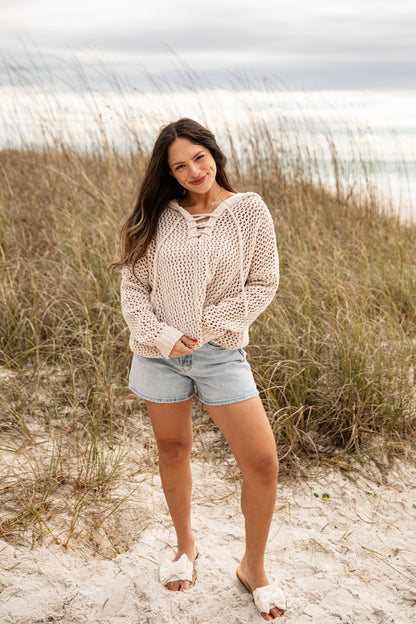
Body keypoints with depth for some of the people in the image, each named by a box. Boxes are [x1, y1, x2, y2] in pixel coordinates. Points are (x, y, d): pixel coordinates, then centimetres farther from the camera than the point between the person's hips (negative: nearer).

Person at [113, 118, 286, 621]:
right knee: (173, 450, 15)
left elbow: (263, 284, -2)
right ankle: (186, 545, 40)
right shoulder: (158, 216, 0)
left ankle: (253, 567, 20)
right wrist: (162, 335, -14)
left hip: (220, 353, -1)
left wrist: (211, 324, -12)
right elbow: (133, 286, 1)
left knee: (262, 462, -4)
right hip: (159, 353, 2)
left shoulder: (249, 211, -3)